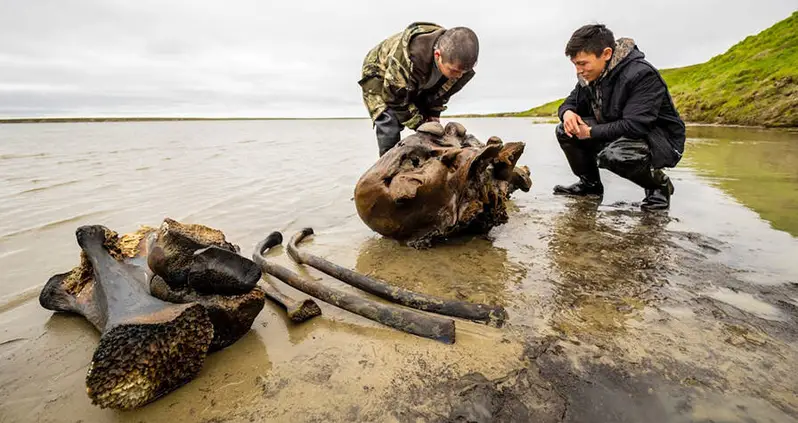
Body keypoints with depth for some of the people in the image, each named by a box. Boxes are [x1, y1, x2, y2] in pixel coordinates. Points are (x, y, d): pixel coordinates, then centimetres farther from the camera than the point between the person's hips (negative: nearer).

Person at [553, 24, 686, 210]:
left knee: (612, 155, -39)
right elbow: (570, 102, 9)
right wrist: (568, 112, -17)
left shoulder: (642, 75, -25)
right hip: (616, 135, 7)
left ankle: (659, 184, -7)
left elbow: (635, 126, -33)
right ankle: (590, 183, 8)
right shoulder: (590, 76, -2)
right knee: (564, 131, -7)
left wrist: (591, 132, -26)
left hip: (660, 141, -7)